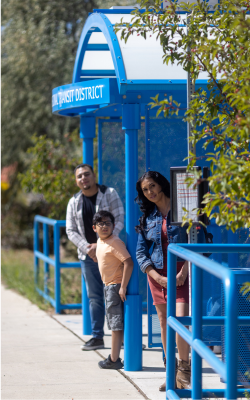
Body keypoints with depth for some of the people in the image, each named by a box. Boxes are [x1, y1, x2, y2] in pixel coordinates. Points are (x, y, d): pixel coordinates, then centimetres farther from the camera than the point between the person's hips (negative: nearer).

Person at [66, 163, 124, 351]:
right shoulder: (74, 202, 9)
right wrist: (87, 248, -9)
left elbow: (119, 221, -7)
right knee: (94, 296, 3)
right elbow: (71, 230, 8)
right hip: (88, 256, 3)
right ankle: (97, 337, 5)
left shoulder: (110, 194, -1)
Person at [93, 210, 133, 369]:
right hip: (108, 286, 10)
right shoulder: (100, 242, 10)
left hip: (116, 285, -10)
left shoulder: (115, 243, -18)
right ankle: (114, 357, 21)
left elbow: (128, 262, -24)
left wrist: (123, 287, -25)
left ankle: (114, 360, -2)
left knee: (116, 324, -5)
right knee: (114, 324, 15)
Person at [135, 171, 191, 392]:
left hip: (181, 272, -4)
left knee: (181, 319, -18)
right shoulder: (147, 217, 10)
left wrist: (184, 272, -12)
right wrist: (158, 277, -5)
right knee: (164, 322, 5)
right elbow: (141, 251, 9)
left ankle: (184, 371, -8)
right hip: (158, 274, 4)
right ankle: (172, 373, 12)